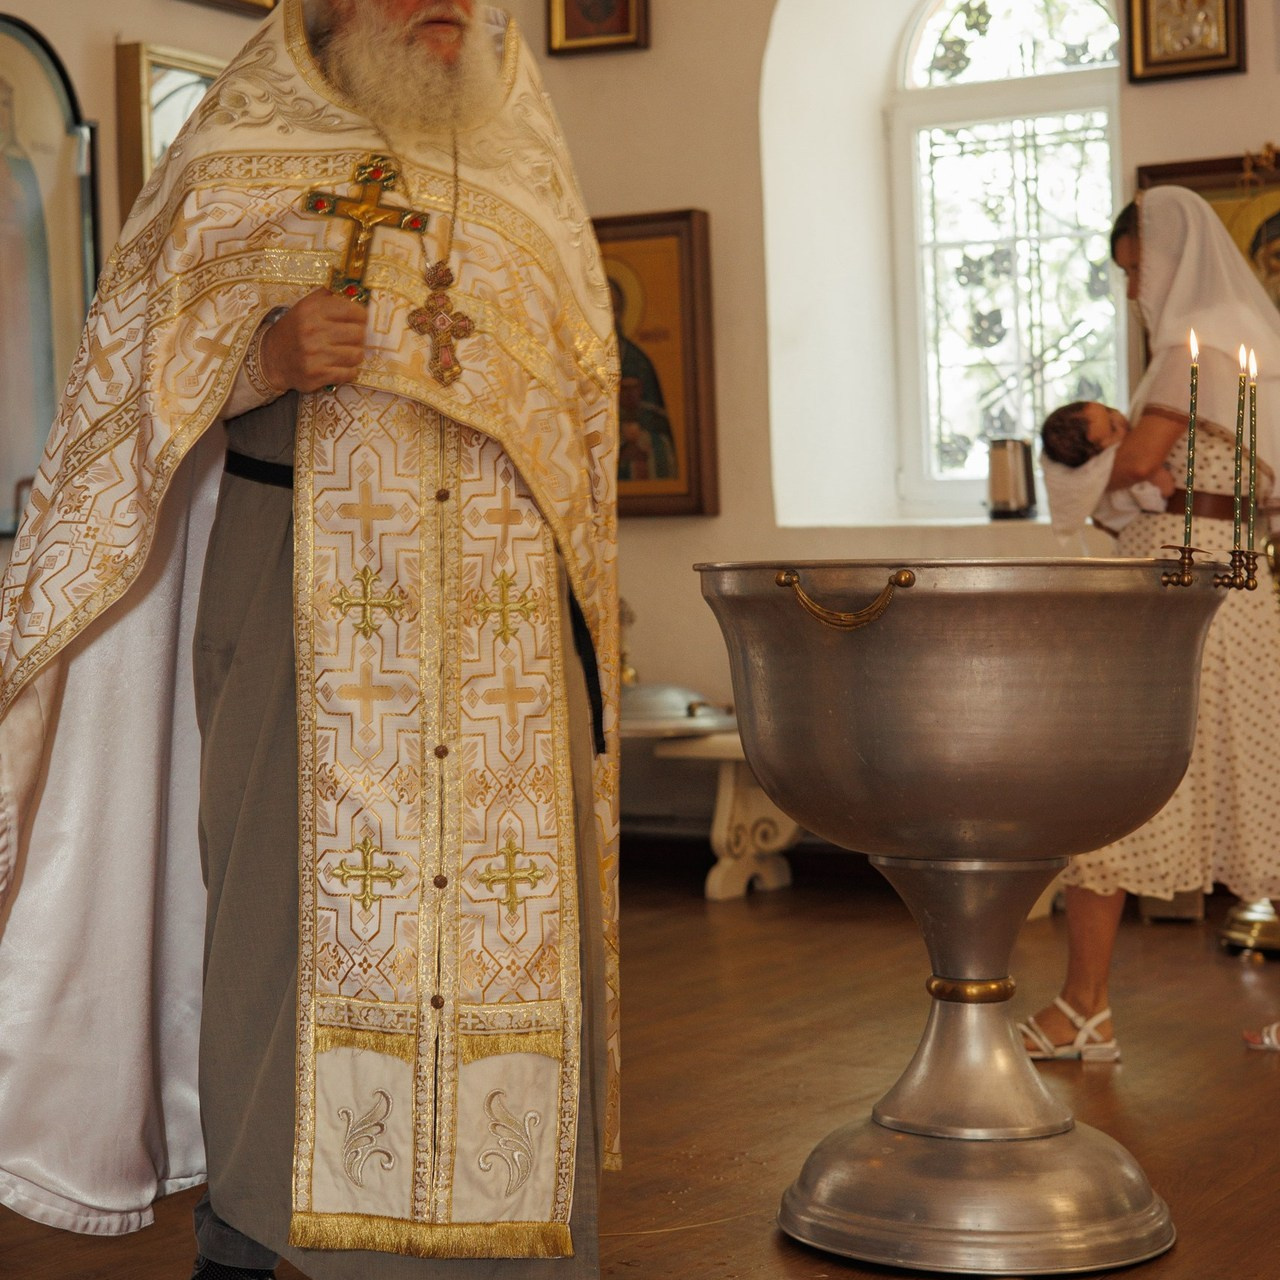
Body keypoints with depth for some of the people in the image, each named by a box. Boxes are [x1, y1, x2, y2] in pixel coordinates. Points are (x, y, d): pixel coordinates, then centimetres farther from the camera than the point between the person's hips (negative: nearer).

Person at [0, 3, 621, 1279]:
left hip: (502, 603, 3)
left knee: (508, 909, -2)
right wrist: (266, 358, -17)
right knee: (293, 887, -7)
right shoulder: (245, 158, 9)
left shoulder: (521, 171, 19)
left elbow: (584, 400, 21)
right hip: (305, 588, -3)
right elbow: (144, 376, 5)